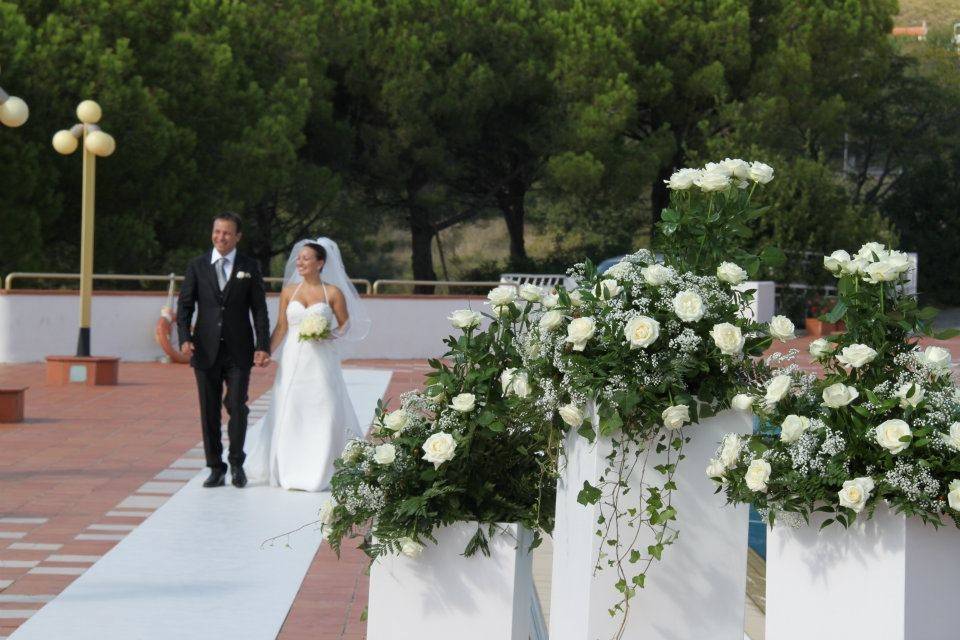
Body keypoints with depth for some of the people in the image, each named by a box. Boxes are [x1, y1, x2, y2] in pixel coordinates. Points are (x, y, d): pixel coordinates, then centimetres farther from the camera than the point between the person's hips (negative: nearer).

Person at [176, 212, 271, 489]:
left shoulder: (250, 267, 4)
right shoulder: (197, 266, 6)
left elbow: (259, 310, 4)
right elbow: (185, 305, 4)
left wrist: (263, 346, -6)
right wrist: (185, 338, -11)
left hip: (238, 351, -1)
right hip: (206, 350, 1)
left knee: (237, 408, -5)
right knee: (209, 412, 4)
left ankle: (236, 464, 12)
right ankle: (216, 468, 12)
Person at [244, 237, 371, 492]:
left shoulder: (333, 293, 0)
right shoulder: (289, 291, 8)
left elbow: (346, 327, 4)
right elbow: (281, 327, 8)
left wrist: (328, 336, -14)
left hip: (321, 363, -2)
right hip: (293, 362, 2)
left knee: (322, 414, -3)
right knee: (289, 415, 2)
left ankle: (317, 474, 6)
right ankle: (289, 473, 12)